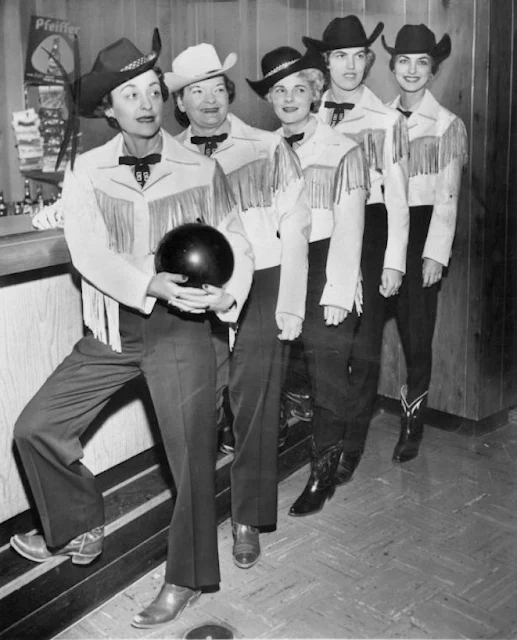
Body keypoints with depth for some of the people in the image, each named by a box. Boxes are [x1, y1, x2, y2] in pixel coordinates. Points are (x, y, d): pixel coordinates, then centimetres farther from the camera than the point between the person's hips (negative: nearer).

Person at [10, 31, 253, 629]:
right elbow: (90, 254, -14)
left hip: (179, 326, -2)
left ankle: (185, 579, 21)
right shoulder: (85, 173, -1)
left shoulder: (201, 170, -2)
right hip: (111, 329, 3)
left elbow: (236, 242, 3)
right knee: (35, 427, 5)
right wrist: (152, 284, -30)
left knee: (191, 454, -2)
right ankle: (82, 527, 30)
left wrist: (229, 292, -18)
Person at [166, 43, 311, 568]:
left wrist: (290, 305, -5)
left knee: (255, 408, 0)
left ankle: (249, 521, 14)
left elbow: (294, 228, 1)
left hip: (260, 291, -2)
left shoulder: (269, 149, 3)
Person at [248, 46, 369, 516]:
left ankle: (323, 472, 17)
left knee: (328, 376, 1)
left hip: (325, 270, -3)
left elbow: (349, 229, -4)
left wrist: (337, 294, -9)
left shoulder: (343, 151, -1)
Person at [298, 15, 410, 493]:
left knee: (363, 345, 0)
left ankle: (351, 447, 15)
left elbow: (397, 196, -2)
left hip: (369, 231, -2)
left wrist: (394, 261, -7)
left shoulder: (387, 120, -2)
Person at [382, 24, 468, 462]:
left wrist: (435, 254, -12)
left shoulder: (447, 124, -2)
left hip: (423, 230, -3)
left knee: (416, 326, -2)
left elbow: (447, 195, -6)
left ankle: (413, 420, 11)